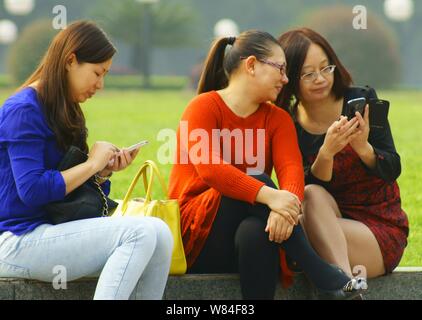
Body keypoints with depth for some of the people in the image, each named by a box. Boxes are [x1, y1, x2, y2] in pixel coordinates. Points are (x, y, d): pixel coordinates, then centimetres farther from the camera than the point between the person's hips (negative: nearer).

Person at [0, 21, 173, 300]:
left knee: (160, 234, -12)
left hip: (47, 232, 9)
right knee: (141, 233, -24)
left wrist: (104, 171, 1)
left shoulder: (64, 112, 18)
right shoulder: (23, 111, -11)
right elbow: (32, 190, -21)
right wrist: (92, 164, -11)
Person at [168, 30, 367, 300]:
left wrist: (288, 206, -34)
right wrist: (268, 196, -37)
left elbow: (291, 169, -9)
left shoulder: (277, 119, 10)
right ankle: (325, 278, -34)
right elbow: (208, 167, -23)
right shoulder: (204, 107, -6)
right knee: (256, 181, -30)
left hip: (247, 238, 3)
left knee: (256, 232, -35)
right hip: (196, 236, -3)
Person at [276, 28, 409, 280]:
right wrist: (326, 153, -30)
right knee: (313, 194, -30)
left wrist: (363, 148, -29)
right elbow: (307, 191, -11)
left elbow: (393, 170, -7)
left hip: (381, 228, -2)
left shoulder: (362, 101, -6)